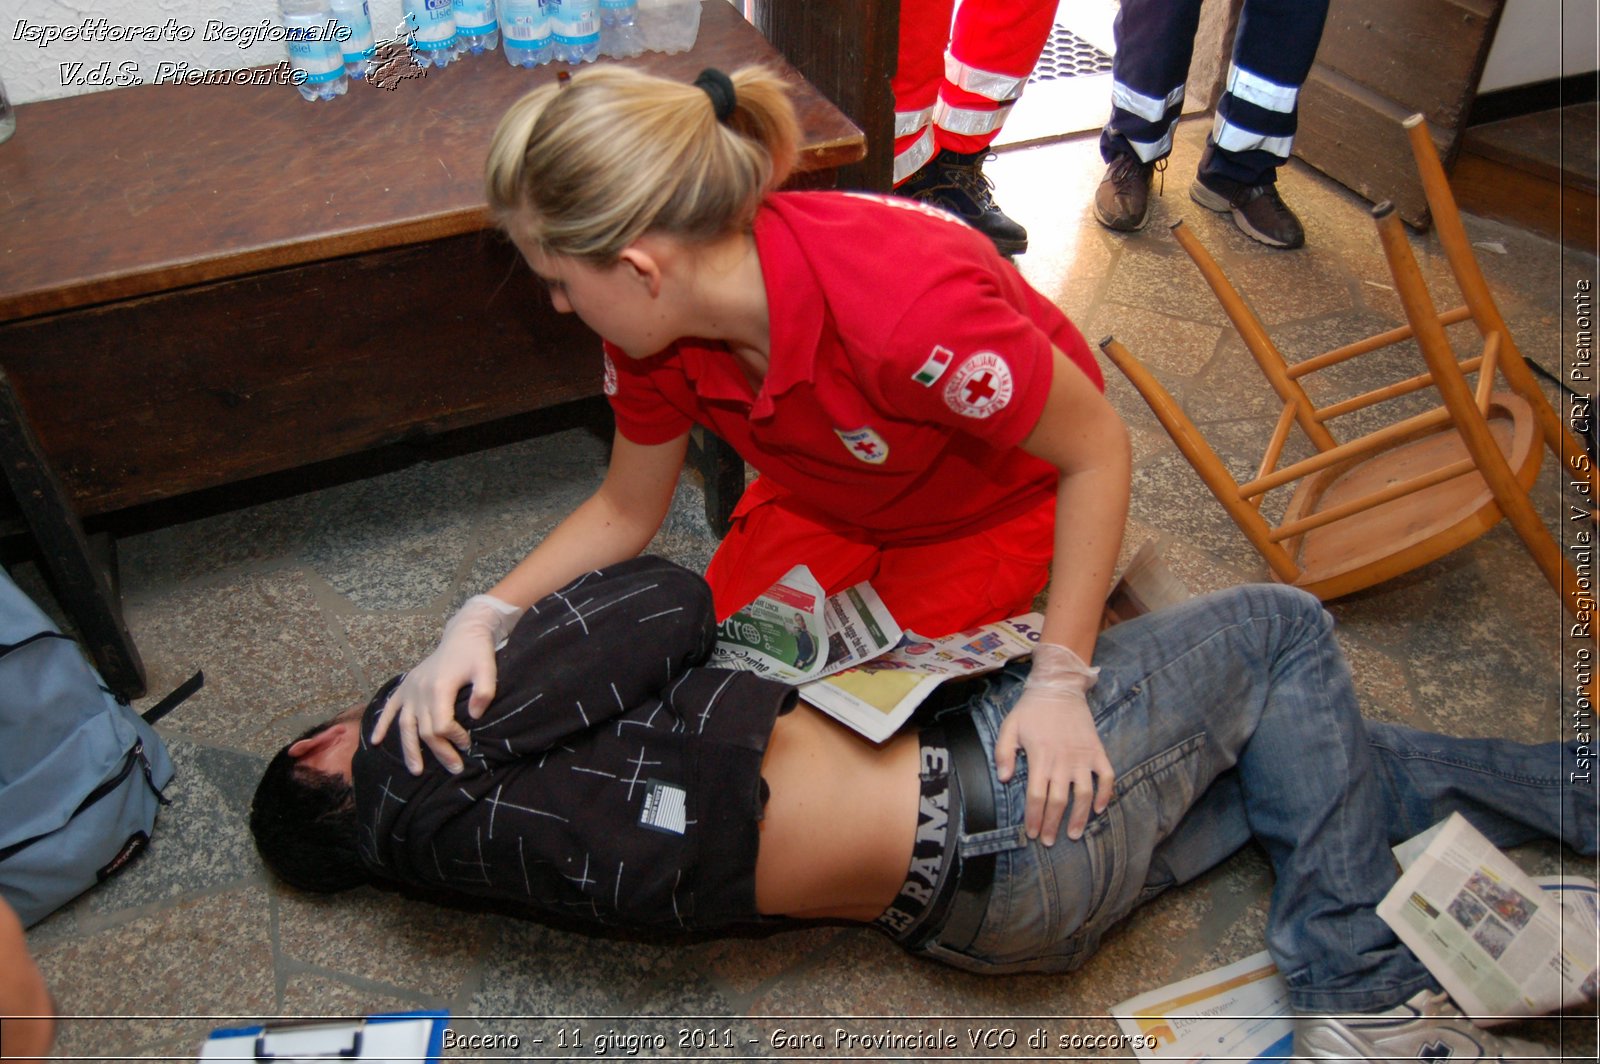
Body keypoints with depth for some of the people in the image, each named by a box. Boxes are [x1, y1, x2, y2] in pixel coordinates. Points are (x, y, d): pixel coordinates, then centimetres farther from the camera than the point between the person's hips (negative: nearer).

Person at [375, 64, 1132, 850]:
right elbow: (626, 511, -6)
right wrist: (483, 619, -22)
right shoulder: (659, 322, -23)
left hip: (994, 500, -5)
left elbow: (1098, 449, -29)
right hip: (830, 496, 5)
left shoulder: (907, 312, -43)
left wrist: (1059, 685, -30)